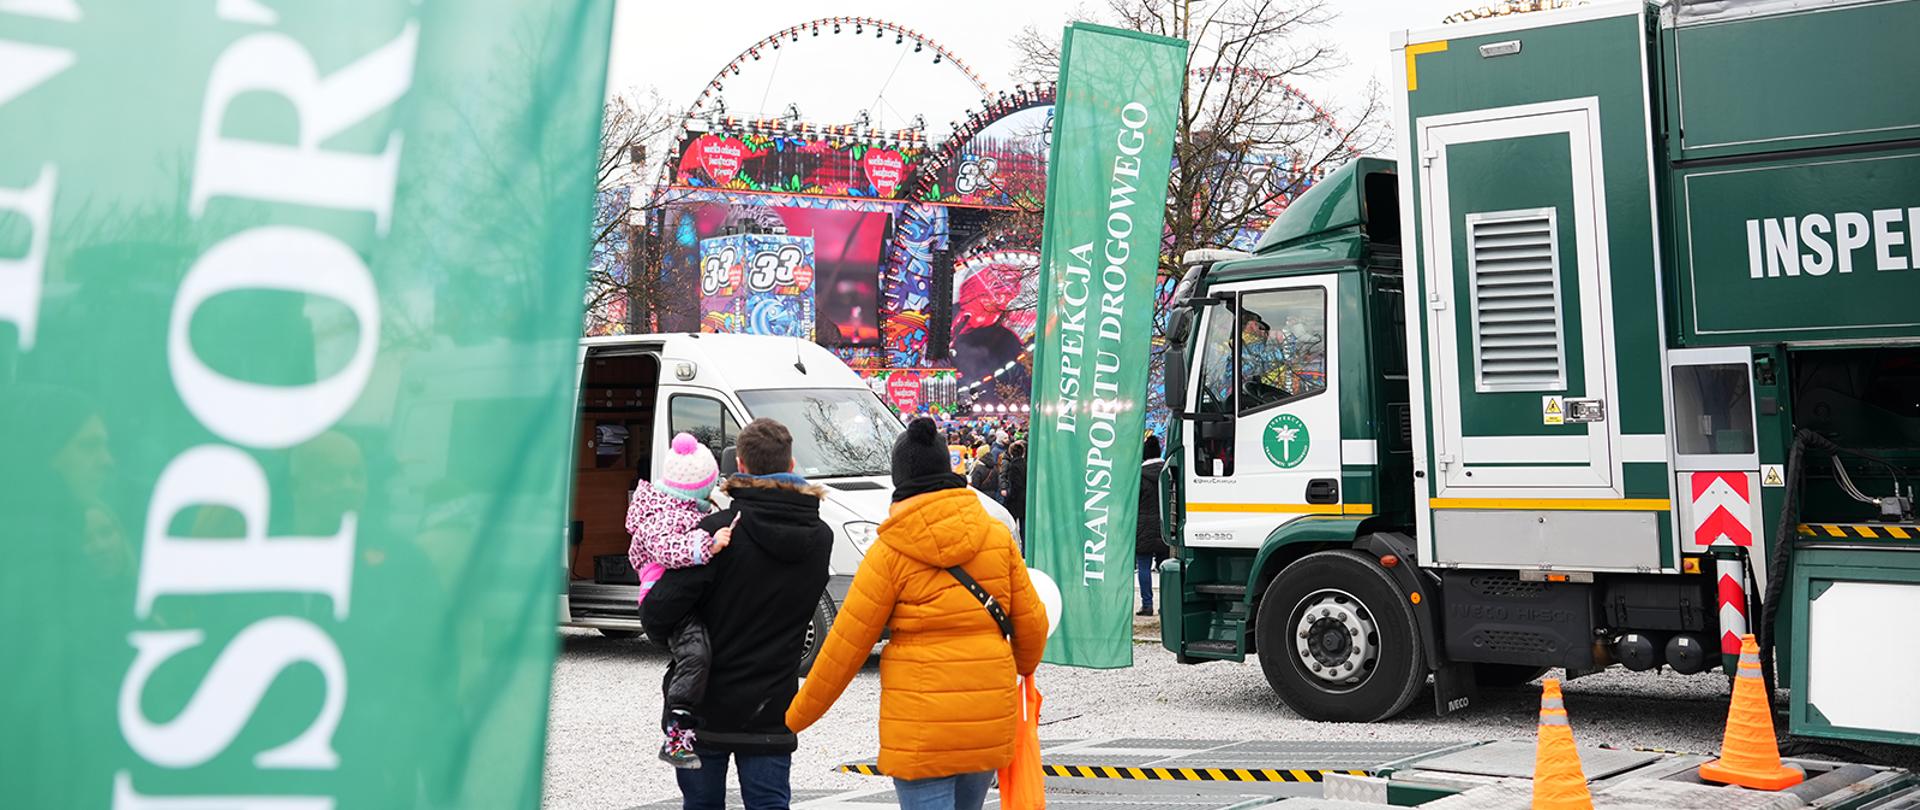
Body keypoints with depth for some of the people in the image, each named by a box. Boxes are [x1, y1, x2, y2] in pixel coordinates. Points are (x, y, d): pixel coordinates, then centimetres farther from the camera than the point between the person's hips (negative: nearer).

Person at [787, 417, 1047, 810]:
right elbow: (1032, 621, 9)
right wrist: (1024, 667, 32)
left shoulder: (890, 552, -7)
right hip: (989, 718, 4)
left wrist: (797, 717, 7)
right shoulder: (996, 535, 3)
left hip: (921, 722, -4)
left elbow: (846, 646, -5)